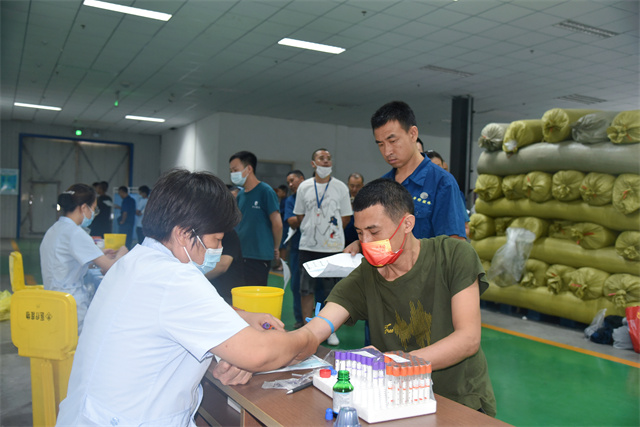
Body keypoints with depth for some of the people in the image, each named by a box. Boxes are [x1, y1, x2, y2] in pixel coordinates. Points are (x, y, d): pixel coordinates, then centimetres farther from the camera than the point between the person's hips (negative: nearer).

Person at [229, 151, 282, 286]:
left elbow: (277, 224, -9)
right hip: (239, 255, 7)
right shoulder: (240, 195, 12)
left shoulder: (265, 191, -9)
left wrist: (275, 248, 3)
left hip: (258, 257, -7)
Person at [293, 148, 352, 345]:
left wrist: (331, 232, 5)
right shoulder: (304, 187, 6)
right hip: (308, 246, 1)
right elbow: (300, 216, 13)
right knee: (306, 289, 4)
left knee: (332, 291, 5)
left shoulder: (340, 187, 3)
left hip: (333, 247, -1)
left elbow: (346, 217, 8)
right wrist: (313, 230, 7)